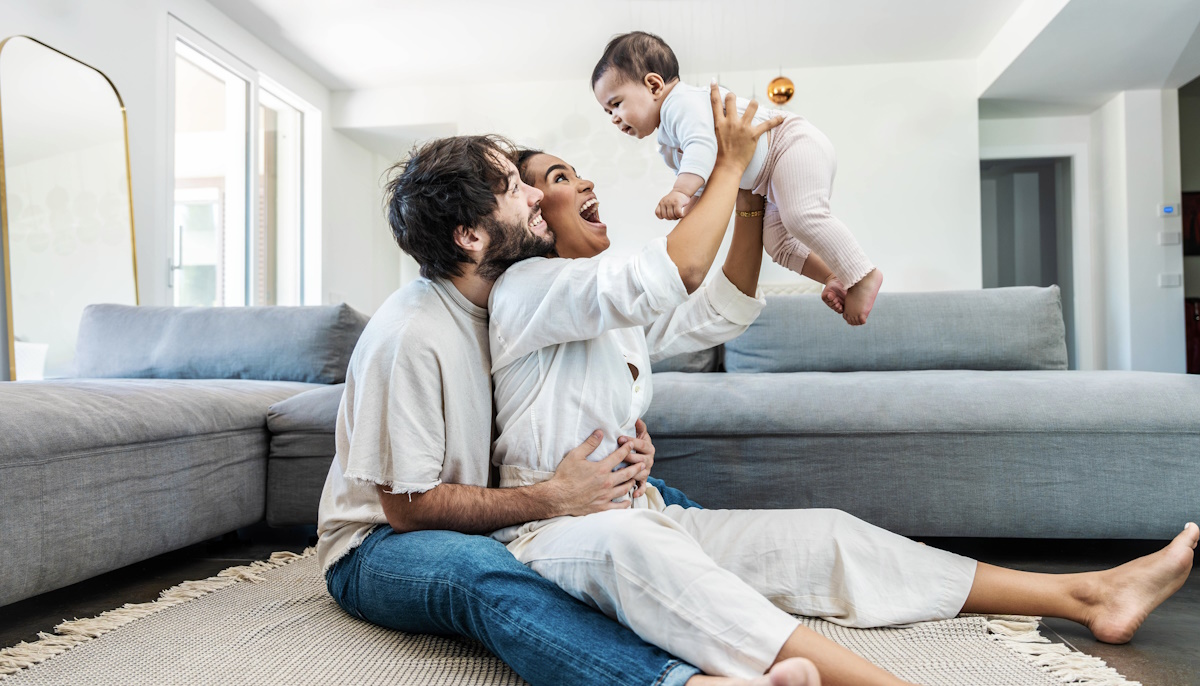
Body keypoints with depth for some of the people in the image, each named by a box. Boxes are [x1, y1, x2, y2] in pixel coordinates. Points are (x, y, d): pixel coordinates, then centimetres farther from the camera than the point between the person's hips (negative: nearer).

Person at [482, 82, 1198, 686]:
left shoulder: (620, 311, 17)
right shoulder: (526, 287, -10)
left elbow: (720, 312, 22)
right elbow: (676, 274, -24)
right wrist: (730, 163, -11)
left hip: (642, 517, 7)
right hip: (555, 532, -7)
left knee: (826, 533, -5)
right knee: (626, 541, -43)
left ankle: (1088, 592, -1)